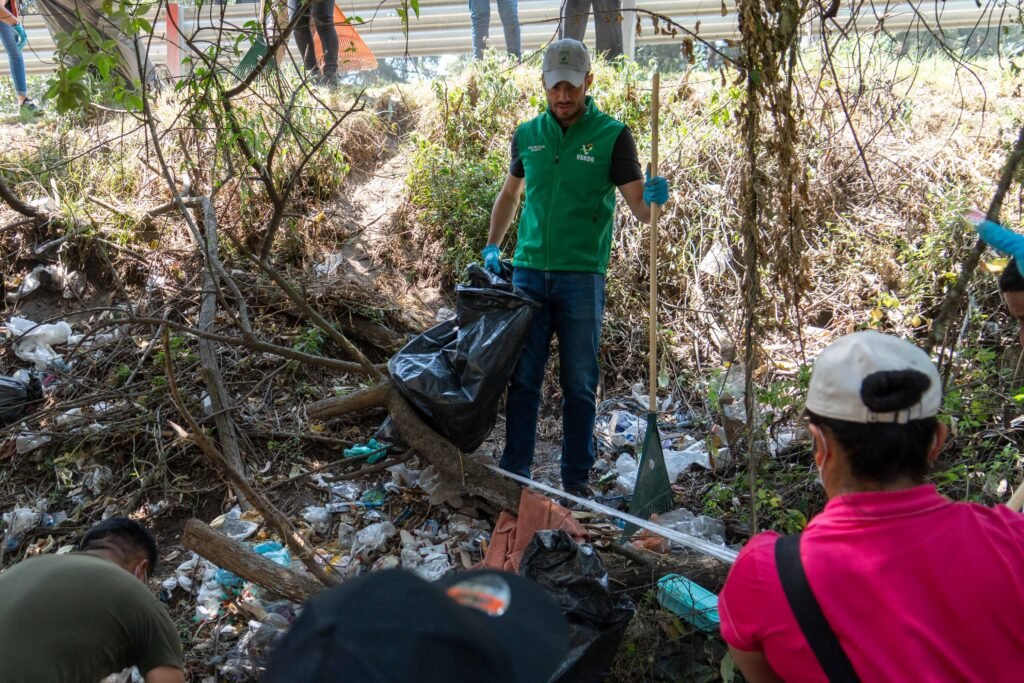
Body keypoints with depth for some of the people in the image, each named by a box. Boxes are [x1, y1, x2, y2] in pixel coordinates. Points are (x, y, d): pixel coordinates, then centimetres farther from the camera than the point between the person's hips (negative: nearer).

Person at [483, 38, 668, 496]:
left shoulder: (611, 135, -2)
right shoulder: (528, 134, 8)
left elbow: (640, 210, -6)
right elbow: (510, 193, 22)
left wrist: (652, 199, -28)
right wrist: (492, 248, 12)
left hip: (582, 276, -3)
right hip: (529, 273, 3)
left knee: (579, 385, 5)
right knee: (523, 378, 5)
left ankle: (576, 482, 16)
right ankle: (514, 475, 15)